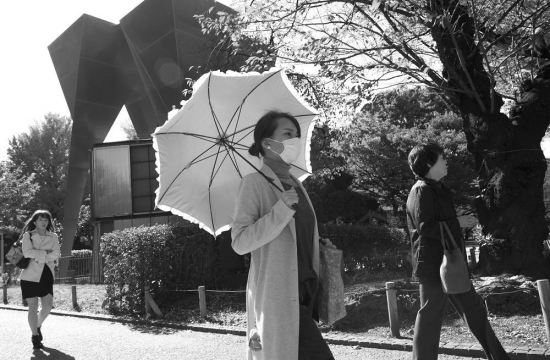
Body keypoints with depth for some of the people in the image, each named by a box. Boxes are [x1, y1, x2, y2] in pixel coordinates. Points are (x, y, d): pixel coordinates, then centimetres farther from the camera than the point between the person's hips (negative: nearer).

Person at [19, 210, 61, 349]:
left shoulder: (53, 236, 8)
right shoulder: (28, 235, 1)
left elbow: (56, 254, -5)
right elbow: (27, 252, -15)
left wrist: (38, 256, -13)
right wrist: (45, 252, -13)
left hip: (46, 275, 3)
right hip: (30, 275, -3)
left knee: (48, 306, 1)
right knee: (33, 307, -1)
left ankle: (38, 326, 30)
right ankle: (35, 336, 11)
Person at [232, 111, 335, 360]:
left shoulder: (296, 184, 15)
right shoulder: (255, 183, -8)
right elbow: (240, 242, -16)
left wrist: (319, 246, 7)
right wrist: (282, 208, -22)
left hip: (303, 292, 8)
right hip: (277, 294, -8)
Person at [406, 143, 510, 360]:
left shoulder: (437, 189, 17)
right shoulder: (422, 191, -15)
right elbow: (426, 228, -23)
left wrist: (462, 222, 12)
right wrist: (457, 222, -15)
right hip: (433, 264, -10)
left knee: (474, 309, 15)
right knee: (430, 316, -2)